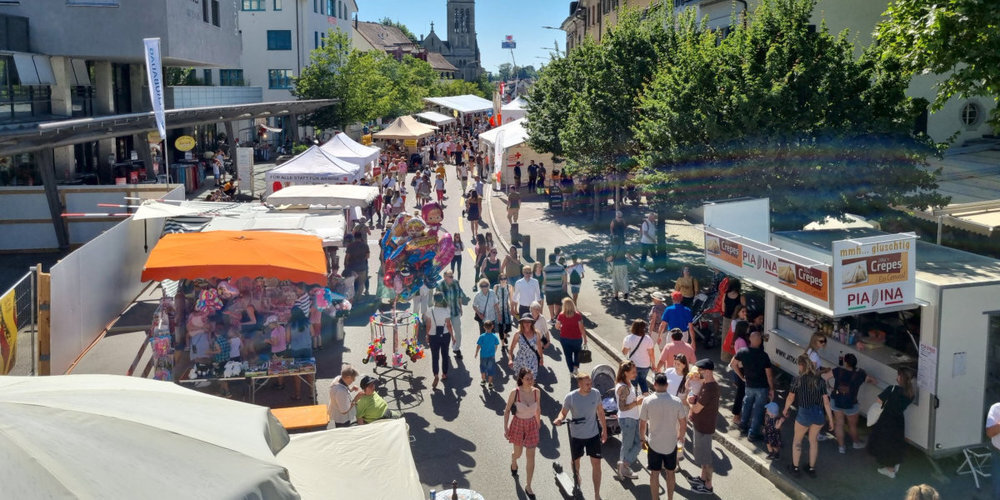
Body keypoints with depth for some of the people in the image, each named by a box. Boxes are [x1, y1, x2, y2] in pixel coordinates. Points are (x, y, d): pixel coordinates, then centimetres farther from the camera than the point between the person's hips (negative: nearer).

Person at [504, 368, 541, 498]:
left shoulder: (537, 392, -12)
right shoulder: (515, 392, -20)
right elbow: (507, 410, -9)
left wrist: (538, 422, 18)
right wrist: (505, 428, -9)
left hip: (532, 425, 1)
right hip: (518, 424, -1)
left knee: (530, 457, 2)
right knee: (518, 453, 18)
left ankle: (528, 486, 16)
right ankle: (513, 462, 56)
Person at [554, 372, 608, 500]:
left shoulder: (596, 394, -13)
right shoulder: (570, 397, -21)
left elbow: (600, 411, 1)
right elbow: (563, 412, -8)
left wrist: (604, 429, 7)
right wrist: (559, 419, -31)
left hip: (593, 434, 1)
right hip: (576, 435, -1)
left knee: (596, 464, -2)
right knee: (576, 460, 21)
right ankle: (576, 480, 53)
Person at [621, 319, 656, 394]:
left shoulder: (628, 338, -18)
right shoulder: (648, 339, -14)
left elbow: (624, 352, -9)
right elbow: (651, 354, -9)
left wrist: (623, 343, 7)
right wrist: (653, 365, 5)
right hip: (645, 365, 2)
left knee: (633, 382, 16)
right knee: (642, 380, 26)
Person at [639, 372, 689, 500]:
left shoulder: (647, 401, -14)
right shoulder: (676, 401, -11)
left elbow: (642, 424, -8)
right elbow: (683, 425, -4)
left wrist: (642, 438, 9)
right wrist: (680, 437, 14)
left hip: (654, 443, -1)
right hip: (671, 444, 1)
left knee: (654, 474, 13)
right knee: (670, 473, 18)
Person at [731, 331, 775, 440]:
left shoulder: (743, 352, -11)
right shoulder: (764, 356, -21)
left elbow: (733, 364, 1)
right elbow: (769, 374, -15)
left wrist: (742, 377, 10)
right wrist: (771, 389, -4)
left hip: (749, 385, 4)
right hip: (762, 387, -4)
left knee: (747, 405, 24)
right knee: (758, 410, 8)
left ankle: (743, 427, 36)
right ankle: (753, 433, 15)